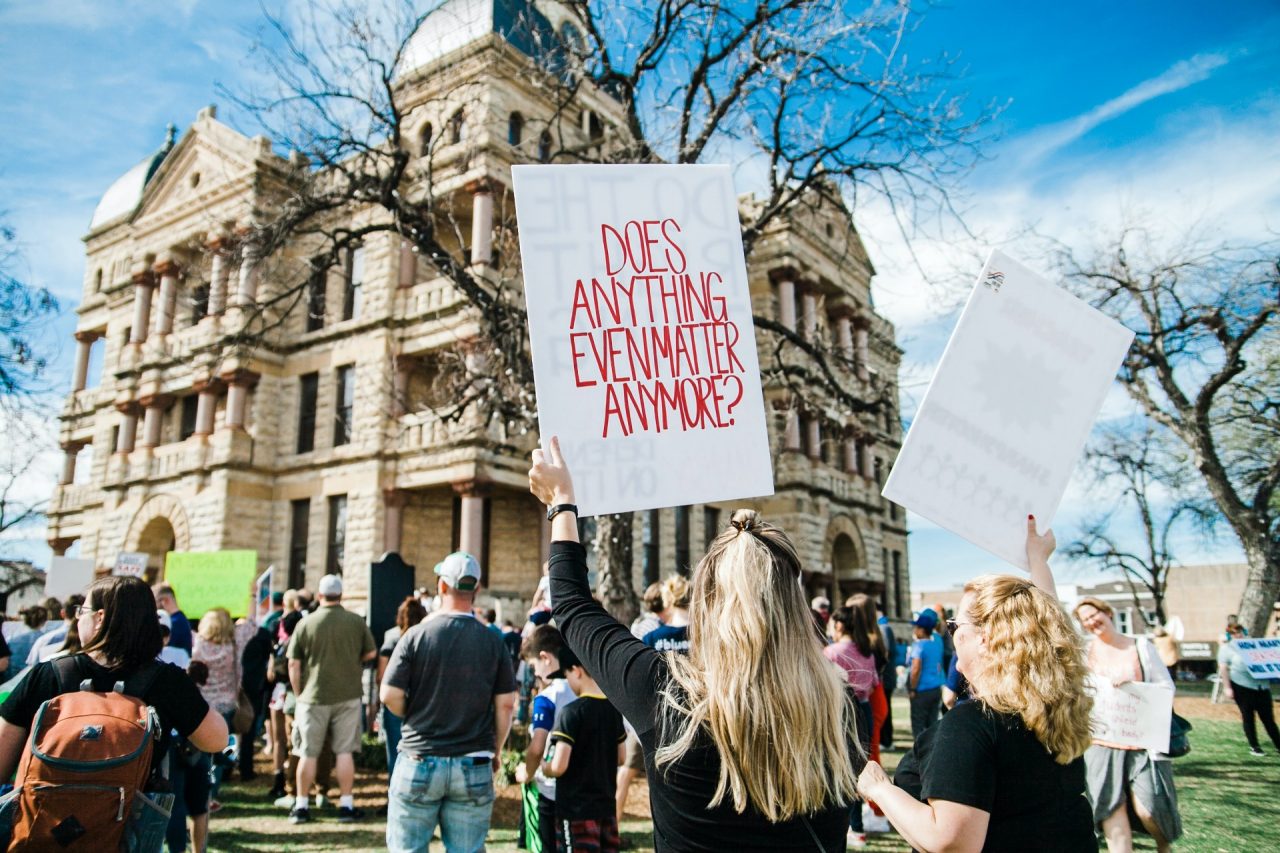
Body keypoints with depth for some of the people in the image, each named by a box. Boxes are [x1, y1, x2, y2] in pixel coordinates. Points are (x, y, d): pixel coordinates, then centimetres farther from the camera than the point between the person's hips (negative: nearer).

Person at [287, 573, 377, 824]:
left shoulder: (305, 624, -6)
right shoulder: (356, 621, -3)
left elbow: (293, 664, -3)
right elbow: (371, 653, 6)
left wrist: (299, 693, 8)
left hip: (314, 697, 0)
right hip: (348, 695, 0)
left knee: (309, 753, 9)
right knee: (345, 752, 7)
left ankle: (301, 806, 18)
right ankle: (346, 805, 10)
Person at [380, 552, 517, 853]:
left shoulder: (417, 634, -7)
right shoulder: (493, 642, -2)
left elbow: (389, 695, -8)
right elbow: (506, 704, -1)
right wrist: (496, 750, 13)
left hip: (420, 761, -1)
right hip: (474, 768, 2)